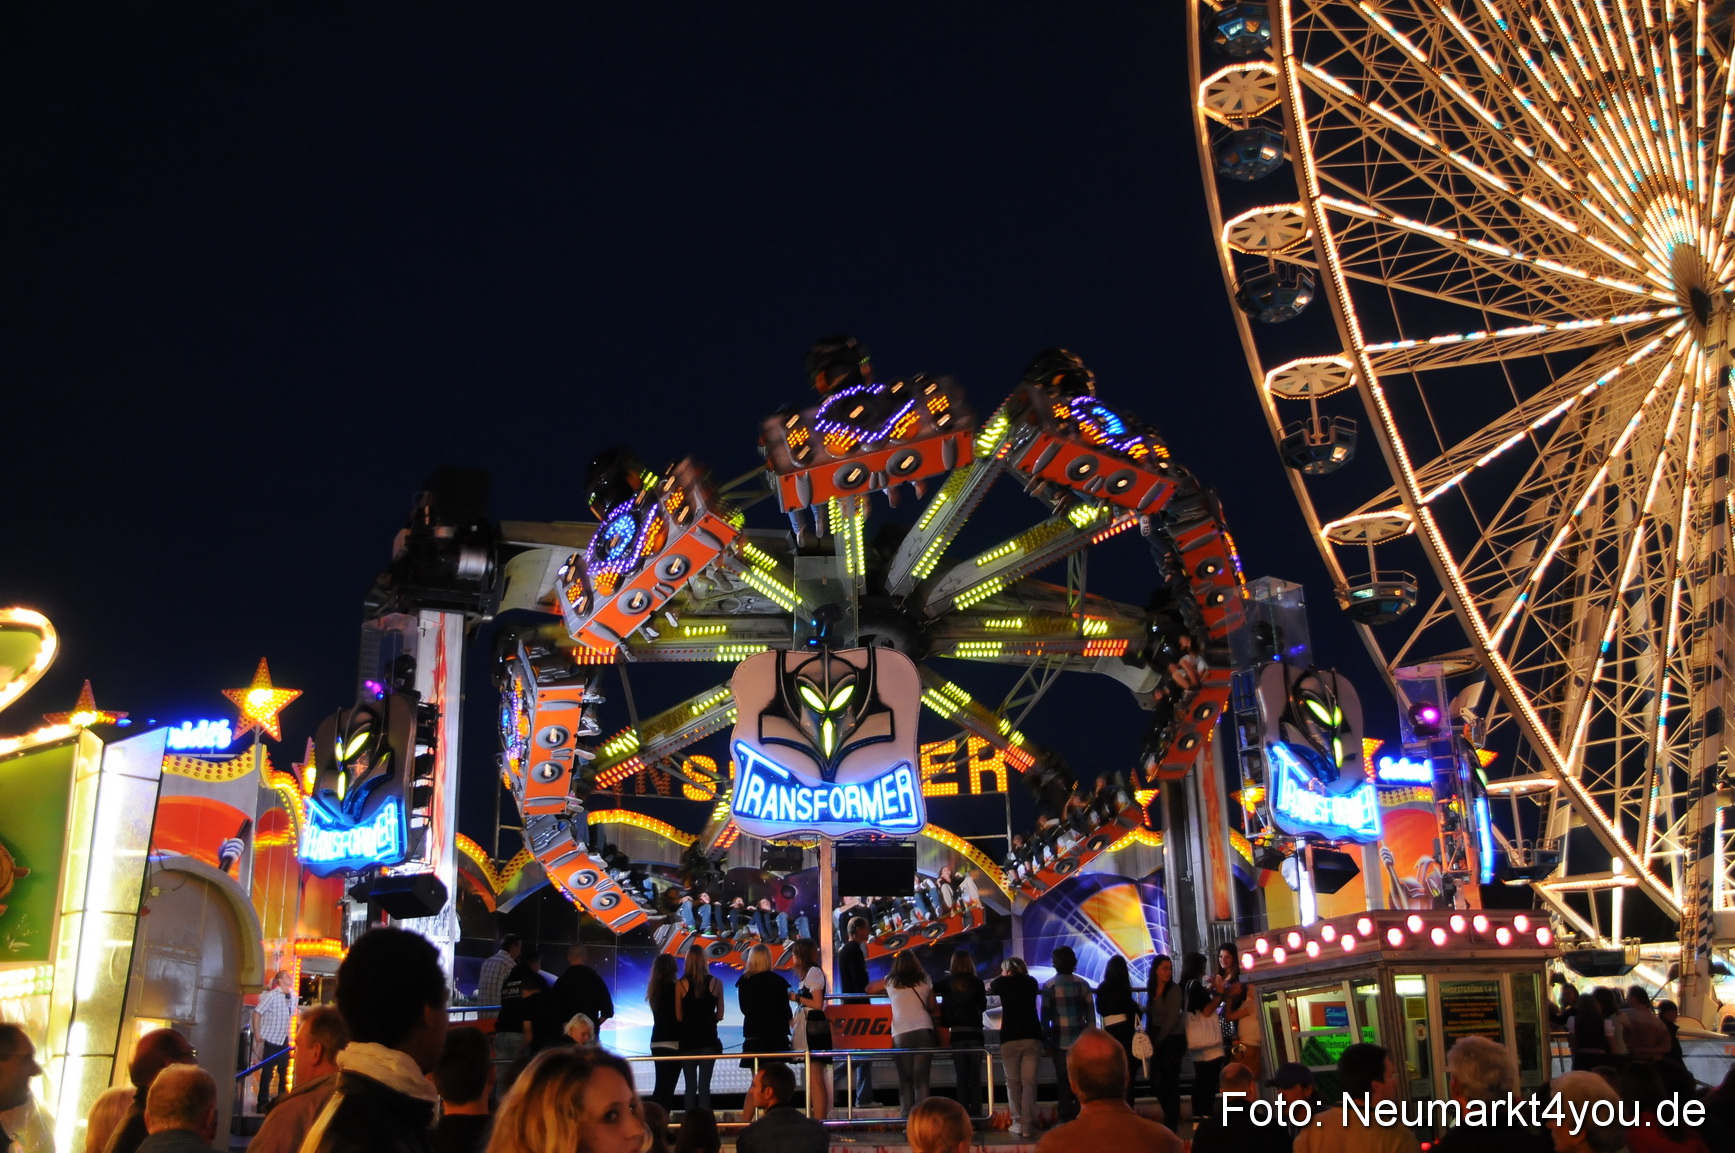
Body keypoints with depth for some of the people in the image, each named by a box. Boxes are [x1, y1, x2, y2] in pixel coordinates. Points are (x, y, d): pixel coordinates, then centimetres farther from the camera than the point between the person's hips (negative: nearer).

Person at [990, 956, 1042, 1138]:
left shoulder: (1003, 982, 8)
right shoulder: (1031, 982, 14)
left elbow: (989, 989, 29)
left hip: (1010, 1038, -2)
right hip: (1032, 1036, 2)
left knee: (1013, 1082, 8)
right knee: (1029, 1082, 2)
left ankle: (1017, 1124, 3)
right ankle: (1028, 1126, -4)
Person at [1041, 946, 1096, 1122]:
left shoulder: (1048, 986, -4)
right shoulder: (1083, 984, 1)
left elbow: (1045, 1016, -3)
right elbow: (1090, 1014, 2)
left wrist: (1045, 1041, 4)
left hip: (1060, 1040, -2)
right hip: (1081, 1040, 2)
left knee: (1063, 1080, 4)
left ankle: (1067, 1119, 3)